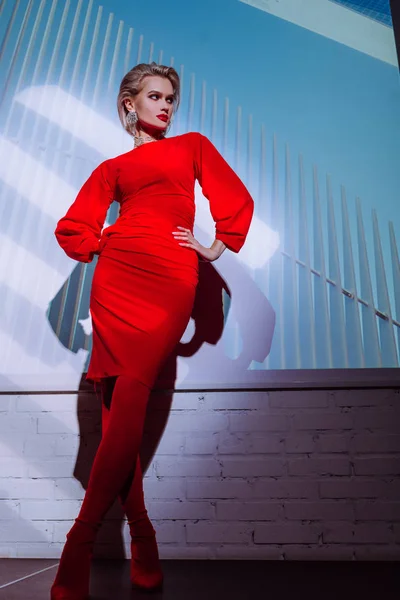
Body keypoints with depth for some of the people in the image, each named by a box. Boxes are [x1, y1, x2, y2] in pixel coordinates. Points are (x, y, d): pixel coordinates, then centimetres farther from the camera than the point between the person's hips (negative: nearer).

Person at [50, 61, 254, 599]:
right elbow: (71, 228, 20)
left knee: (129, 398, -16)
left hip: (172, 282, -2)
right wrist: (106, 247, 8)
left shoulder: (193, 145, 23)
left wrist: (216, 247, 10)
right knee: (121, 403, -5)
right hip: (117, 278, 2)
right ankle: (144, 547, 5)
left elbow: (237, 200, 18)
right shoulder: (113, 167, 23)